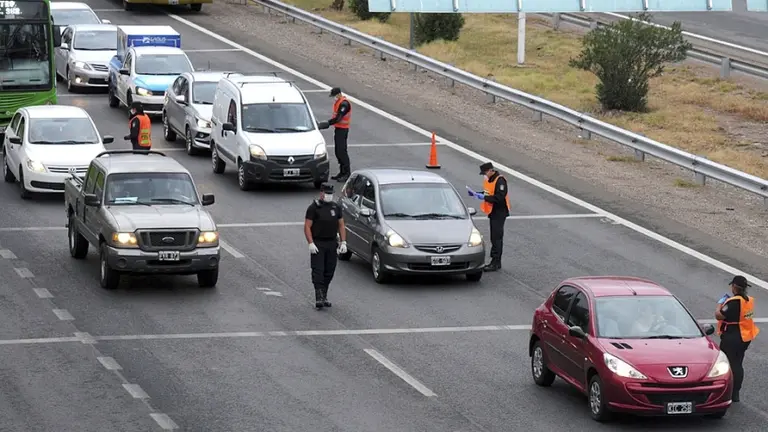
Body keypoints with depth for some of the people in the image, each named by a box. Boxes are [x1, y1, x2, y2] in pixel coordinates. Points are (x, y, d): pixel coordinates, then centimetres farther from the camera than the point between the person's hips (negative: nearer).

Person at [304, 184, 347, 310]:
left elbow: (341, 225, 15)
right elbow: (307, 227, -7)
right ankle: (319, 298, -17)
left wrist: (343, 242, 5)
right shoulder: (313, 208, -5)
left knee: (329, 272, 7)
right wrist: (311, 243, -16)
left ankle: (324, 296, 17)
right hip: (317, 244, -5)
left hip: (332, 244, 5)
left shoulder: (336, 208, 11)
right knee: (318, 271, -11)